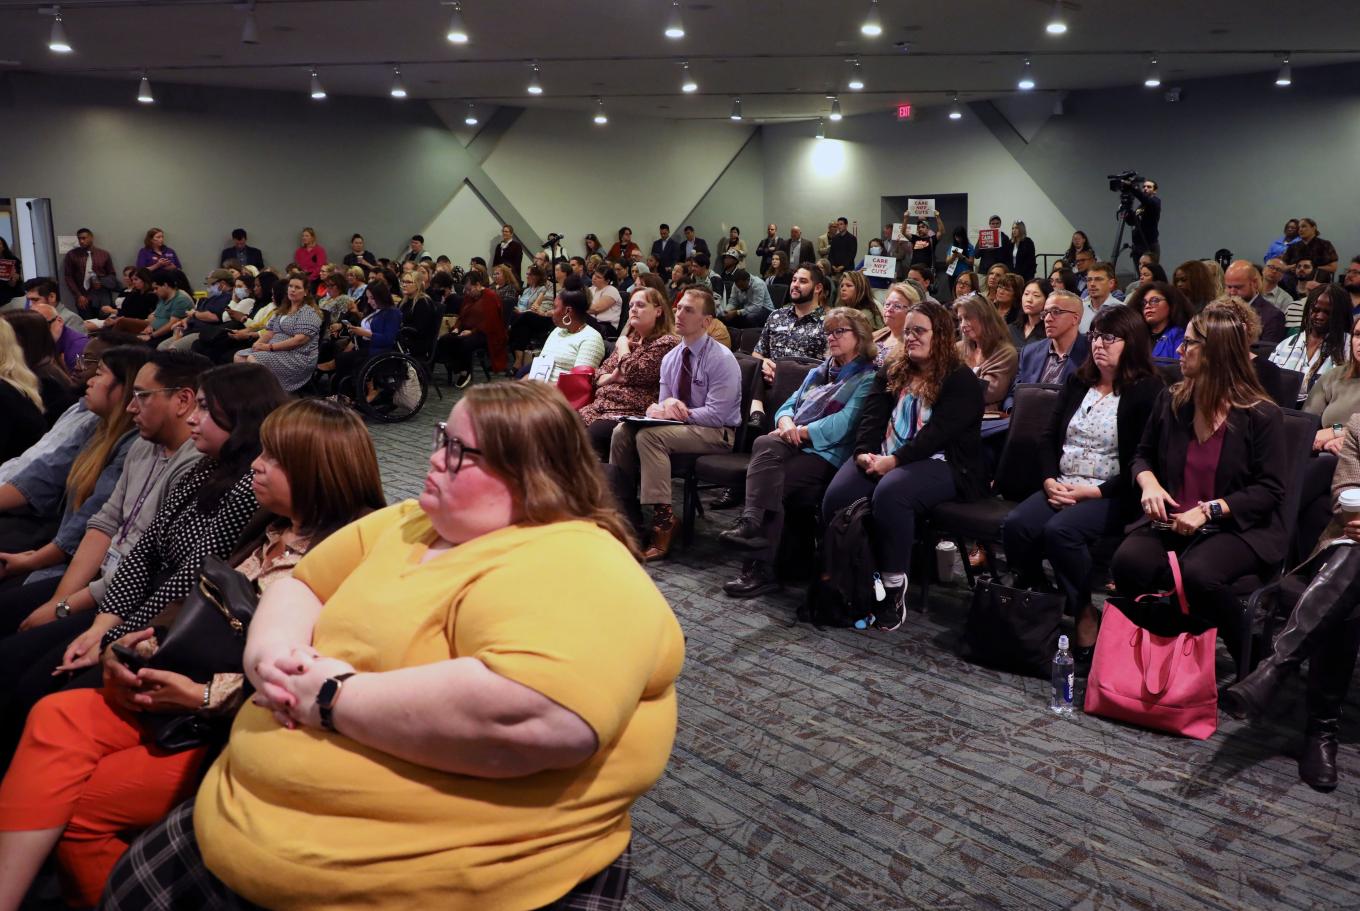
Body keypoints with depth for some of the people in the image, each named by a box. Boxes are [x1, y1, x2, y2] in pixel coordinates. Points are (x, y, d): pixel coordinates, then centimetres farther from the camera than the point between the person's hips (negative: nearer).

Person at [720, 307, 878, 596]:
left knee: (770, 483, -29)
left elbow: (843, 424, -10)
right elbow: (790, 404, 19)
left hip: (827, 453, -5)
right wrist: (786, 424, -5)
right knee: (765, 445, -30)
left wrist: (800, 431, -14)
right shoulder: (818, 371, 28)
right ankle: (752, 526, -39)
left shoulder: (867, 378, 4)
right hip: (794, 447, 6)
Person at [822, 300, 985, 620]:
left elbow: (938, 432, -14)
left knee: (889, 494, -37)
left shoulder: (962, 381, -1)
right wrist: (864, 452, -13)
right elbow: (872, 416, 6)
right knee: (836, 495, -25)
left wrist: (895, 460, -23)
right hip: (882, 457, 5)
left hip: (939, 463, -5)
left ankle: (894, 584, -25)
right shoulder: (891, 372, 19)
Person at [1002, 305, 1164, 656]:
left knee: (1060, 530, -33)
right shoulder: (1077, 382, 16)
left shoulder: (1147, 391, -3)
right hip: (1062, 488, 6)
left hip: (1112, 496, -5)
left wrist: (1093, 492, -17)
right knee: (1015, 524, -23)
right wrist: (1050, 480, -3)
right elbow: (1048, 437, 15)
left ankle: (1083, 613, -12)